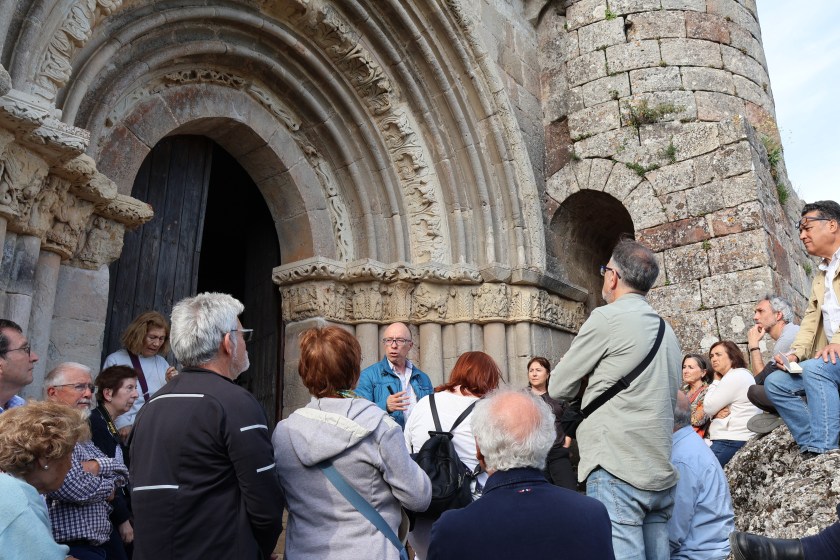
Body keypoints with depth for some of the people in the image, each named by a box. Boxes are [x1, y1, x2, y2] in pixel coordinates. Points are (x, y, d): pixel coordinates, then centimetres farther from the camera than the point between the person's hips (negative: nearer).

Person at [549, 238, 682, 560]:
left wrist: (587, 382, 15)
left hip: (617, 471, -8)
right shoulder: (666, 330, 16)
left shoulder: (607, 318, -8)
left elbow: (558, 388, -4)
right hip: (661, 473, 8)